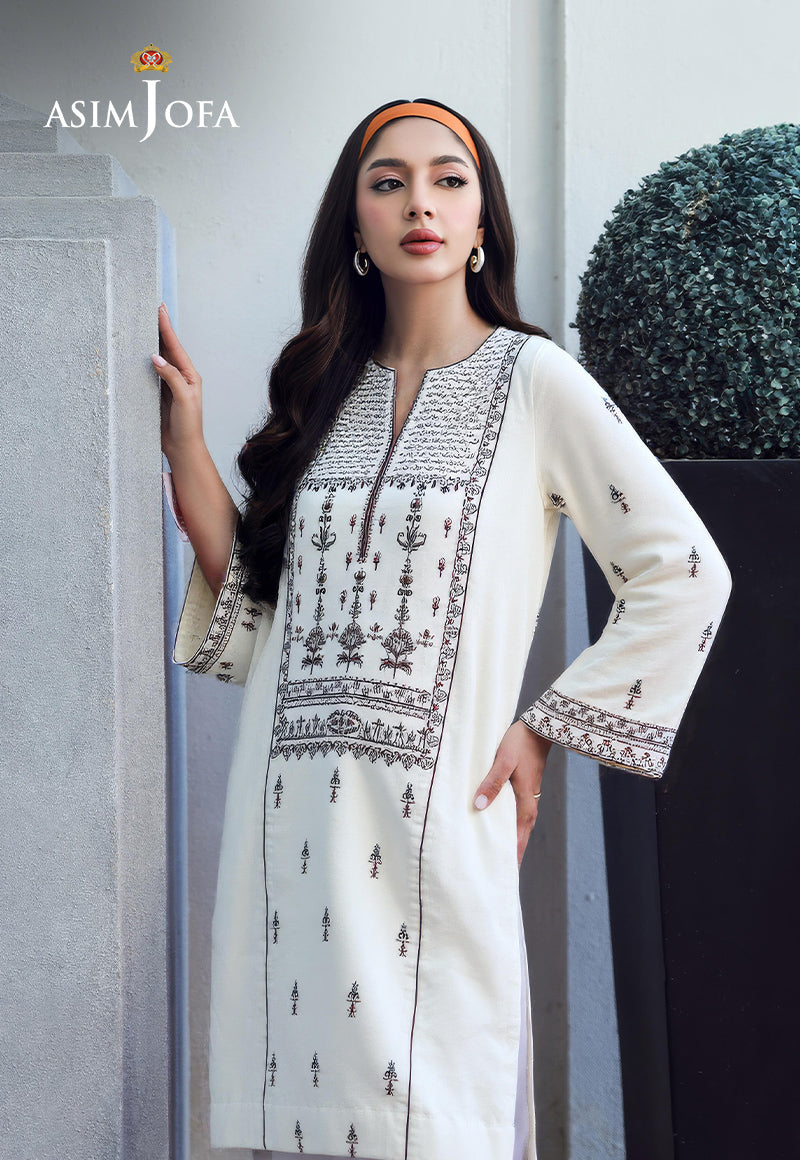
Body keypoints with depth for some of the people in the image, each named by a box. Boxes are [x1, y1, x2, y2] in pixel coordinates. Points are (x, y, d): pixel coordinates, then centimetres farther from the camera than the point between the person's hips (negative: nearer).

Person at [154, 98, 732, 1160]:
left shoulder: (531, 378, -1)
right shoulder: (324, 389, 13)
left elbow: (685, 575, -2)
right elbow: (260, 604, 9)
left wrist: (546, 727, -3)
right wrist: (185, 444, 4)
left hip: (433, 825, -4)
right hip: (292, 822, 4)